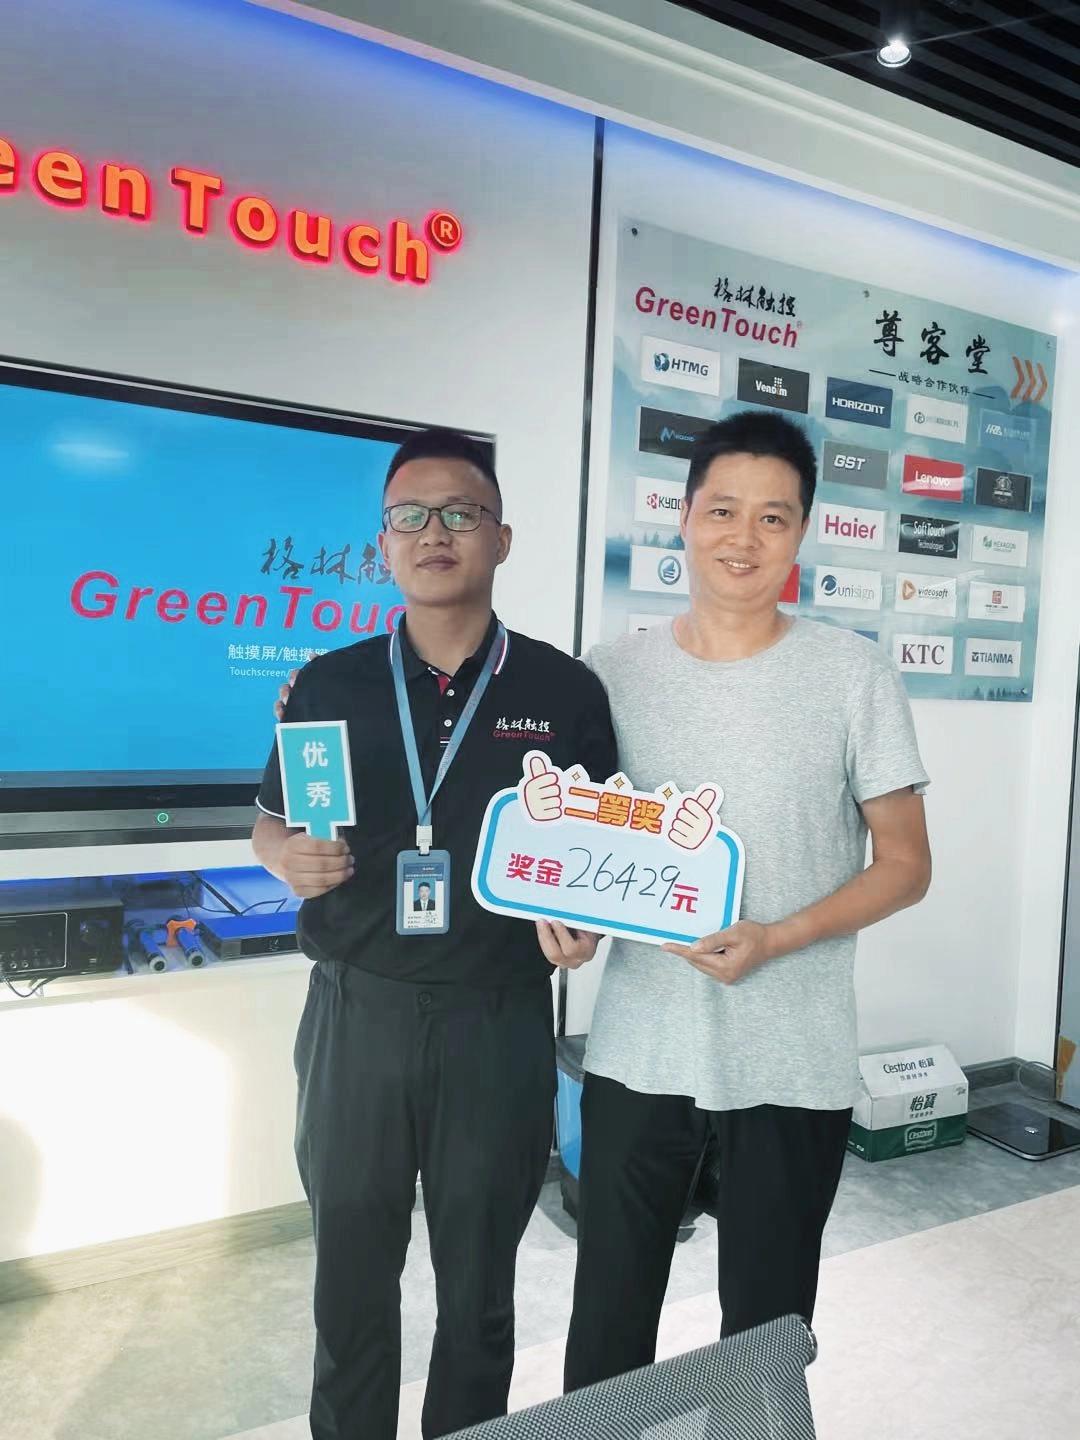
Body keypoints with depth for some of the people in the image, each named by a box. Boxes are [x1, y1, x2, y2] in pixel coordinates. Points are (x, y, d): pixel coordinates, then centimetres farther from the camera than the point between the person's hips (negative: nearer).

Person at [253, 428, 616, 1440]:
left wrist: (579, 921, -15)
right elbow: (269, 821, 11)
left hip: (499, 1021, -1)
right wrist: (292, 858, -11)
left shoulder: (565, 691, -2)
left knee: (478, 1288, 17)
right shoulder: (330, 684, 2)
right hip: (357, 1013, 2)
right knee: (351, 1277, 17)